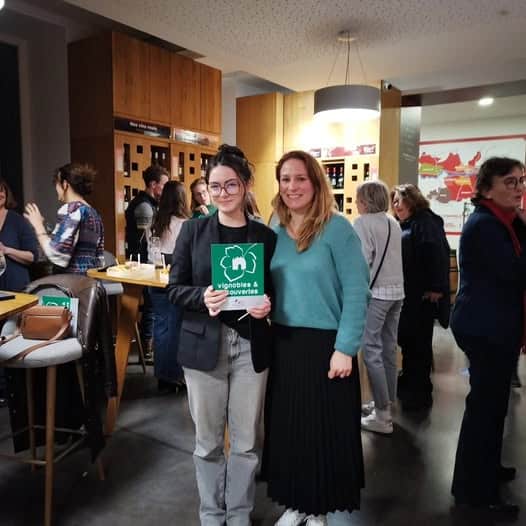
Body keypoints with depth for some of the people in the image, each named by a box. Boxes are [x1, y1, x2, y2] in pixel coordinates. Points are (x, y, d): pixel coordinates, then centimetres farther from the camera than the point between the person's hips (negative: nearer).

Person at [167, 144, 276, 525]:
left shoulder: (266, 236, 2)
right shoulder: (193, 230, 0)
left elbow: (275, 290, 8)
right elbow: (174, 288, -1)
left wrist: (268, 306, -14)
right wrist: (202, 297, -20)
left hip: (251, 346, 1)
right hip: (204, 345, 0)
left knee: (246, 440, 11)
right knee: (208, 440, 12)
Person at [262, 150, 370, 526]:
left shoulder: (337, 227, -10)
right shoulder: (275, 230, 6)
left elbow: (357, 292, -14)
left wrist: (345, 349, -17)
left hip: (325, 344, -5)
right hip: (283, 343, 5)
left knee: (325, 431, 9)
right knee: (286, 427, 14)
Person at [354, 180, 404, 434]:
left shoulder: (363, 222, -11)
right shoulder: (393, 223, 13)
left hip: (375, 292, -8)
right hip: (396, 291, 8)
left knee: (372, 351, -3)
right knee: (388, 349, 15)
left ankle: (383, 416, 0)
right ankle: (386, 402, 26)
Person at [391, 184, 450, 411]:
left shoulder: (425, 222, -11)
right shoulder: (404, 226, 16)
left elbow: (438, 256, -20)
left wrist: (436, 289, -24)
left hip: (422, 296, -8)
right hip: (406, 294, 9)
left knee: (418, 343, 1)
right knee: (406, 339, 16)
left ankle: (419, 393, 13)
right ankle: (409, 383, 32)